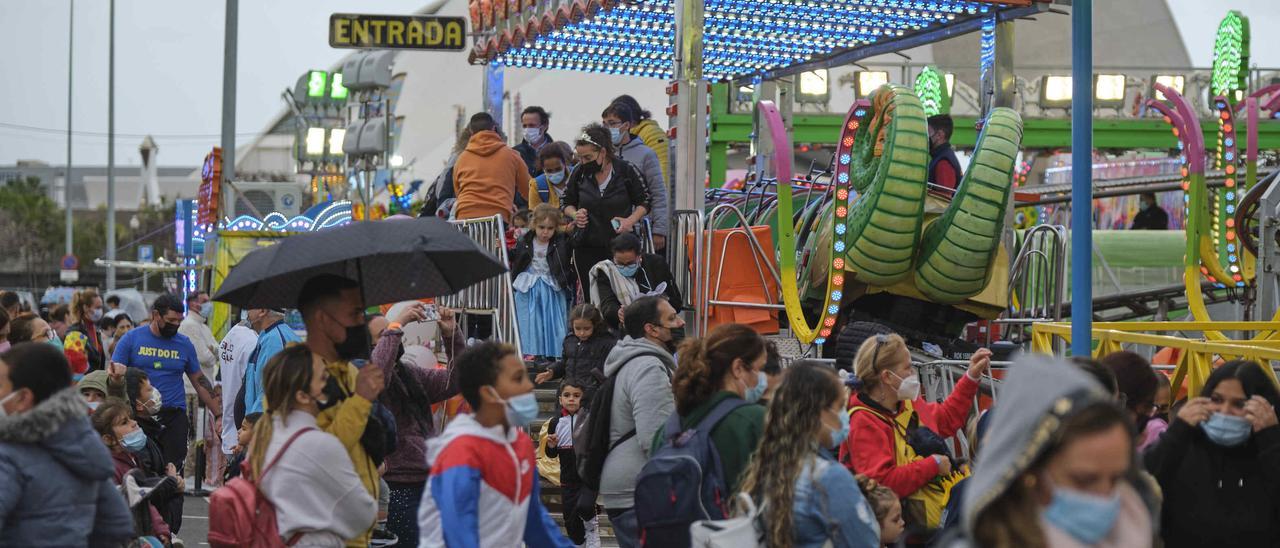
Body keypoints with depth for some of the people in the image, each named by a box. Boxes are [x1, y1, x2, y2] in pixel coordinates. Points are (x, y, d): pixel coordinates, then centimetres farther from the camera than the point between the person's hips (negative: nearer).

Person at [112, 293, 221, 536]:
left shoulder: (184, 344, 10)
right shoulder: (131, 339, 3)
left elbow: (199, 381, 17)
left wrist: (220, 413, 12)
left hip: (174, 417, 2)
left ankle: (171, 533, -2)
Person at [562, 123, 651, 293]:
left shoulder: (626, 170, -7)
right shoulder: (579, 173, 2)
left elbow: (645, 202, 3)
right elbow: (567, 202, 16)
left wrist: (631, 220, -14)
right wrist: (575, 214, -6)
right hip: (587, 246, 3)